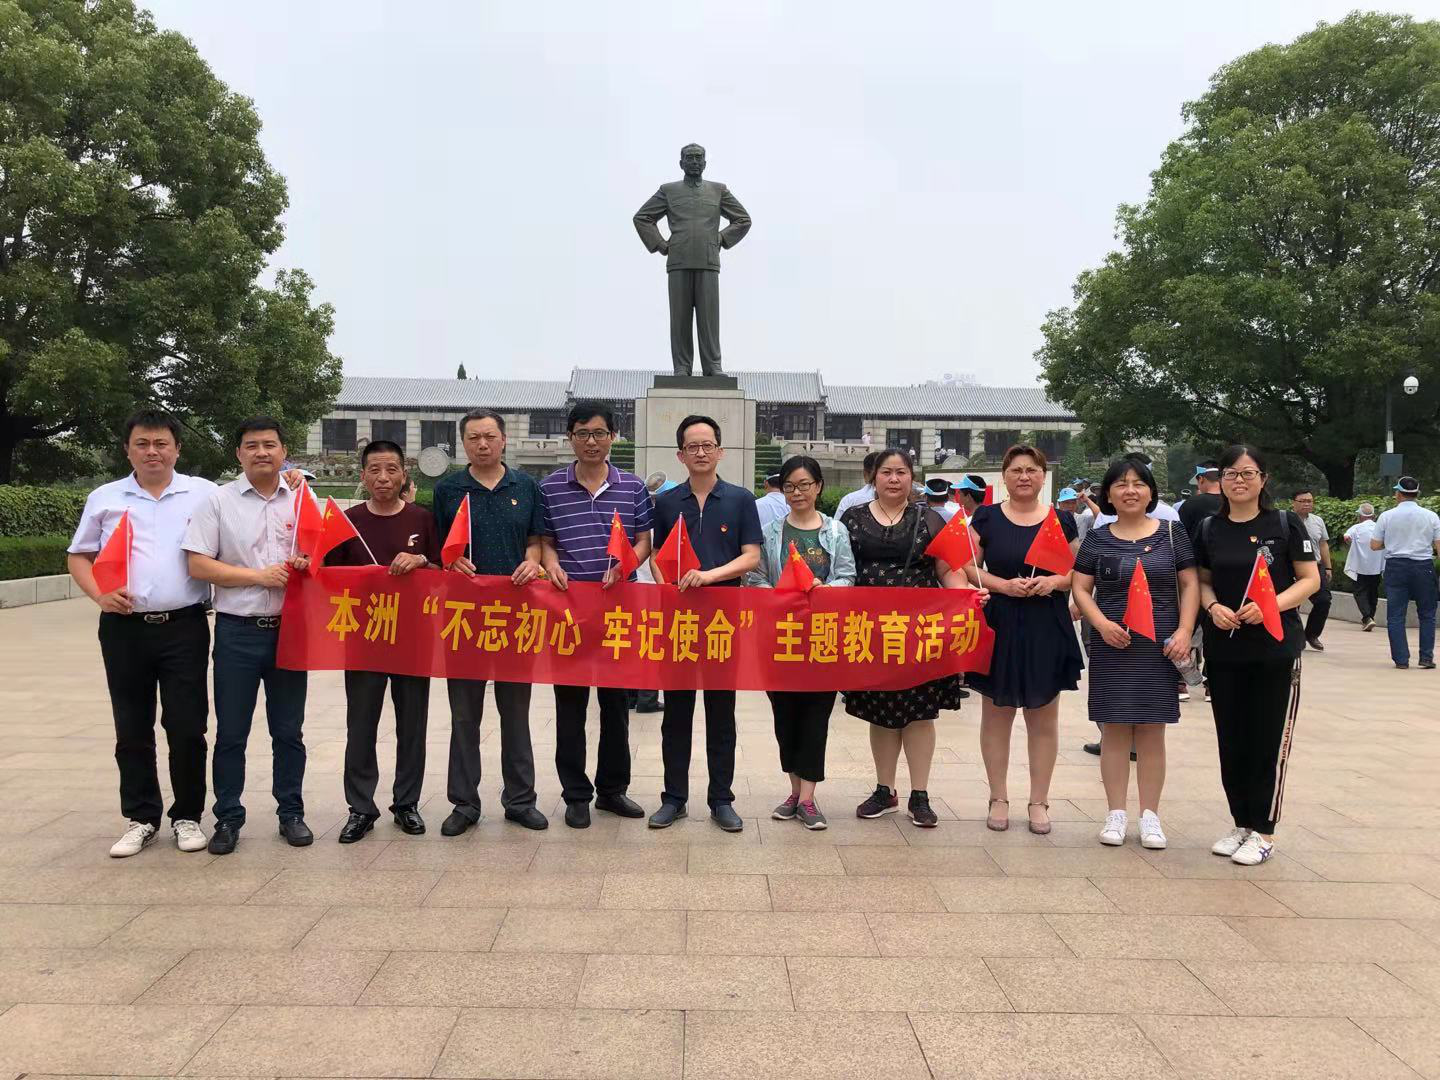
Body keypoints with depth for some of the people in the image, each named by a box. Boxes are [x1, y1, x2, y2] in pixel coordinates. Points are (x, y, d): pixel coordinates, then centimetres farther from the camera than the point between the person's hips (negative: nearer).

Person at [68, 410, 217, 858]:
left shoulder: (203, 493, 4)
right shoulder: (104, 498, 9)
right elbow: (78, 556, 12)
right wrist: (99, 594, -4)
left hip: (184, 626, -2)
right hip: (124, 628, 2)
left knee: (187, 728, 1)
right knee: (132, 730, 9)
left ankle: (187, 816, 16)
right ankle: (141, 818, 21)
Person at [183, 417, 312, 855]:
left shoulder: (303, 501, 7)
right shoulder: (218, 501, 0)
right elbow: (198, 565, -6)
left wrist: (308, 566, -12)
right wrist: (259, 576, -14)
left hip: (289, 629, 2)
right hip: (237, 632, -2)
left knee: (289, 731, 10)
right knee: (230, 732, 6)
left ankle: (291, 813, 22)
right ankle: (228, 818, 18)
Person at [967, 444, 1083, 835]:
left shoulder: (1062, 520, 6)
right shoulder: (986, 518, 3)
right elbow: (969, 569, 1)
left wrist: (1055, 581, -13)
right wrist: (1003, 585, -15)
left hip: (1047, 628, 1)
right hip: (997, 626, -1)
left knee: (1043, 717, 7)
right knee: (996, 714, 6)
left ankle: (1039, 802, 18)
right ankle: (998, 798, 17)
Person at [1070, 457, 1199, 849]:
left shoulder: (1172, 534, 5)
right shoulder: (1097, 540, 5)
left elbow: (1190, 584, 4)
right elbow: (1080, 588, 4)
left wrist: (1184, 631, -7)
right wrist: (1102, 623, -12)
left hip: (1159, 647, 0)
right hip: (1111, 647, 0)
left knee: (1152, 731, 5)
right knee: (1113, 729, 3)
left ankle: (1150, 815, 14)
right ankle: (1116, 813, 13)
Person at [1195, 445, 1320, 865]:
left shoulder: (1285, 524, -3)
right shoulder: (1209, 529, 5)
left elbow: (1310, 579, -2)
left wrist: (1271, 604, -19)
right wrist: (1213, 606, -9)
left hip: (1275, 649, -3)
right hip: (1224, 650, 3)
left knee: (1269, 741, 1)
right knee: (1231, 740, 9)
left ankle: (1263, 832, 14)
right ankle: (1241, 824, 23)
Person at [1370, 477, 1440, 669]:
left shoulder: (1387, 516, -3)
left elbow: (1374, 545, 2)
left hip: (1395, 566, -1)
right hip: (1423, 566, 1)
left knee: (1395, 615, 4)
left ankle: (1401, 659, 3)